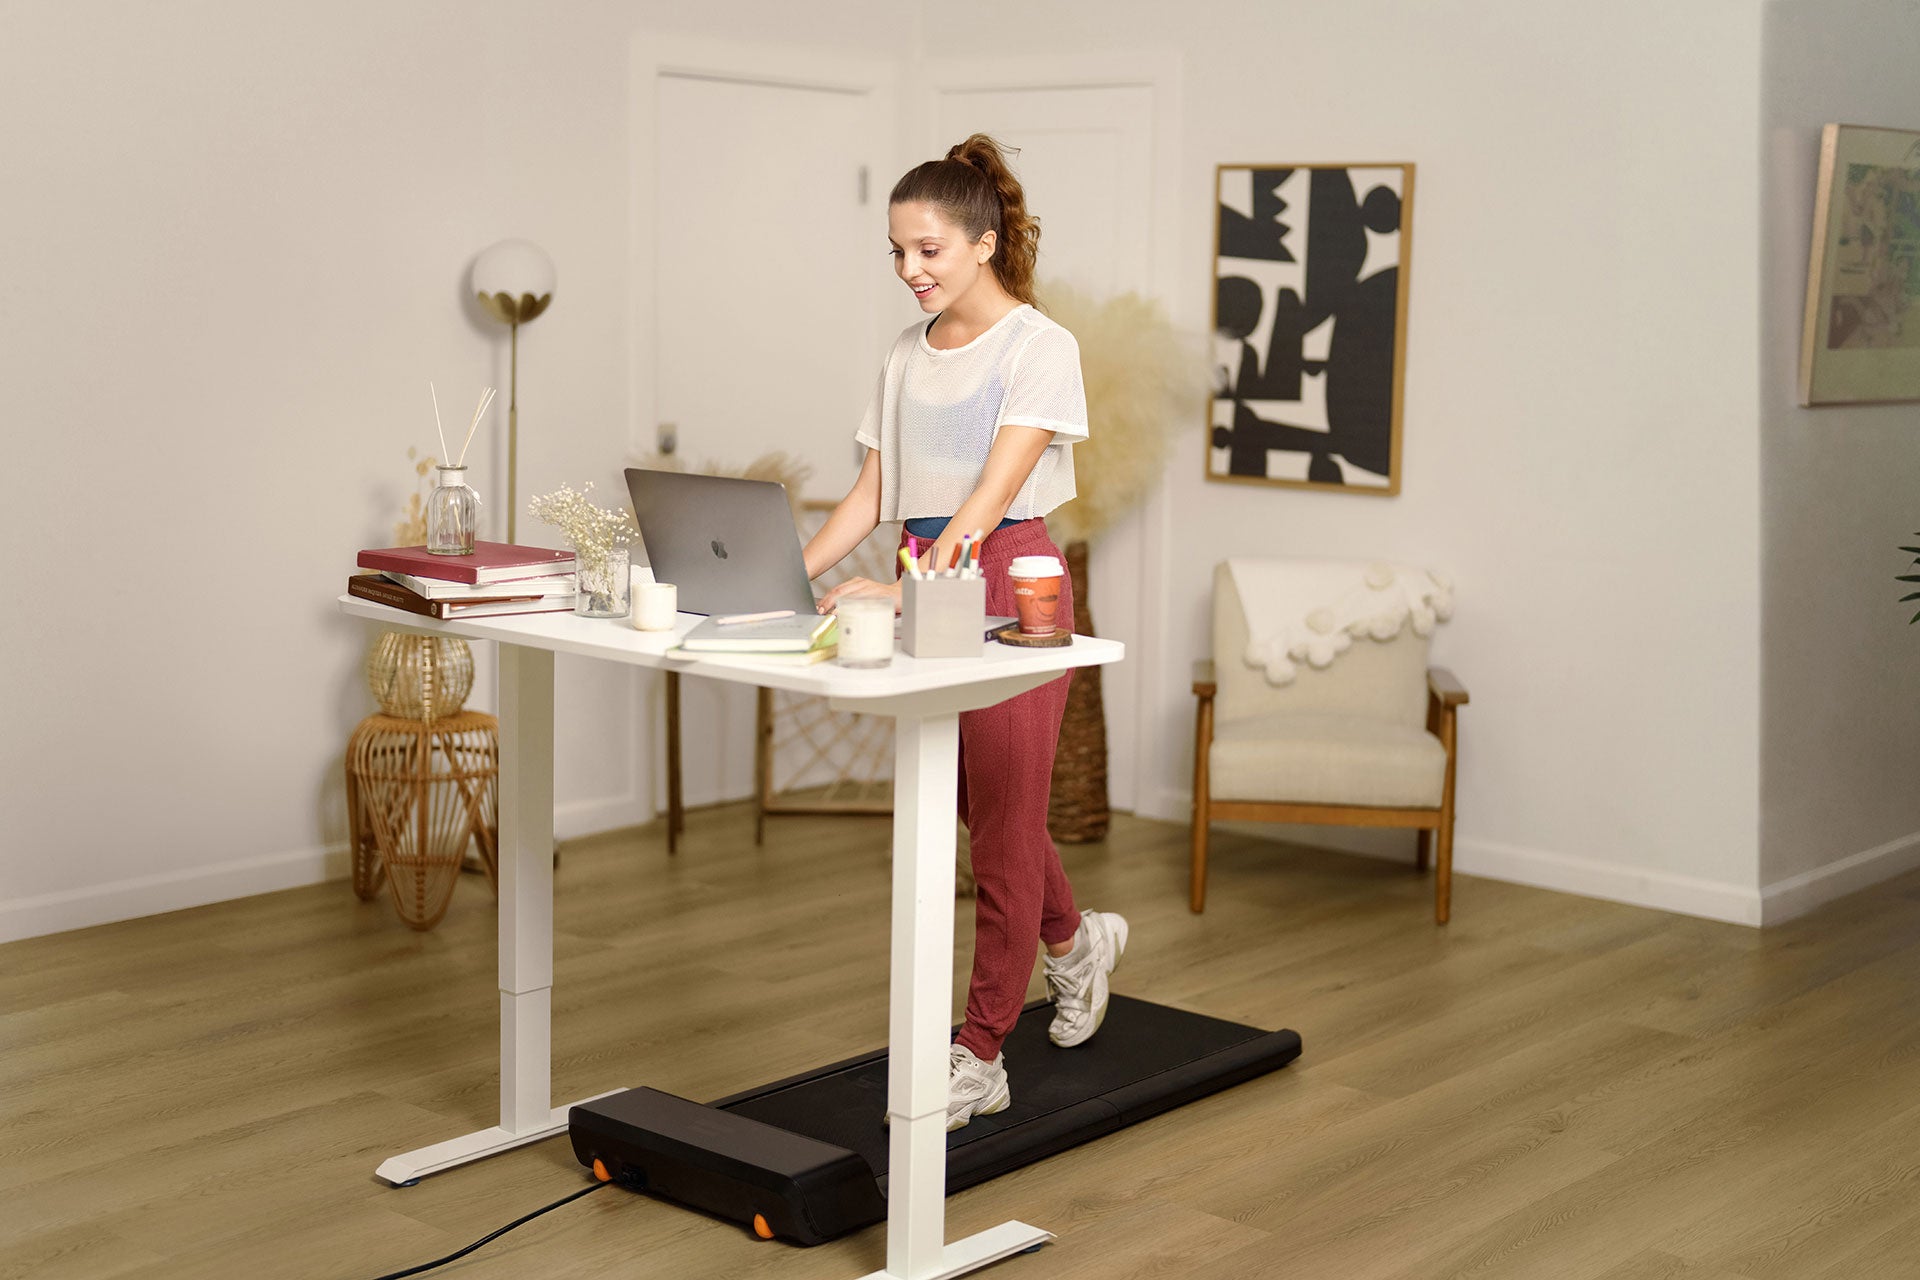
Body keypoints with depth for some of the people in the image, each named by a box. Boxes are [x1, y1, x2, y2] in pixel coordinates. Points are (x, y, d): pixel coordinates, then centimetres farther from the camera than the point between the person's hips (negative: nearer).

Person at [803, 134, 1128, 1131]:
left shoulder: (1038, 348, -9)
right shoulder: (908, 356, 12)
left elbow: (994, 489, -21)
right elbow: (872, 494, 9)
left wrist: (905, 589, -33)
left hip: (1007, 582, -7)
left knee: (1003, 822, -1)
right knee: (978, 807, 17)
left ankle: (979, 1061, 6)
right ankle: (1075, 940, 45)